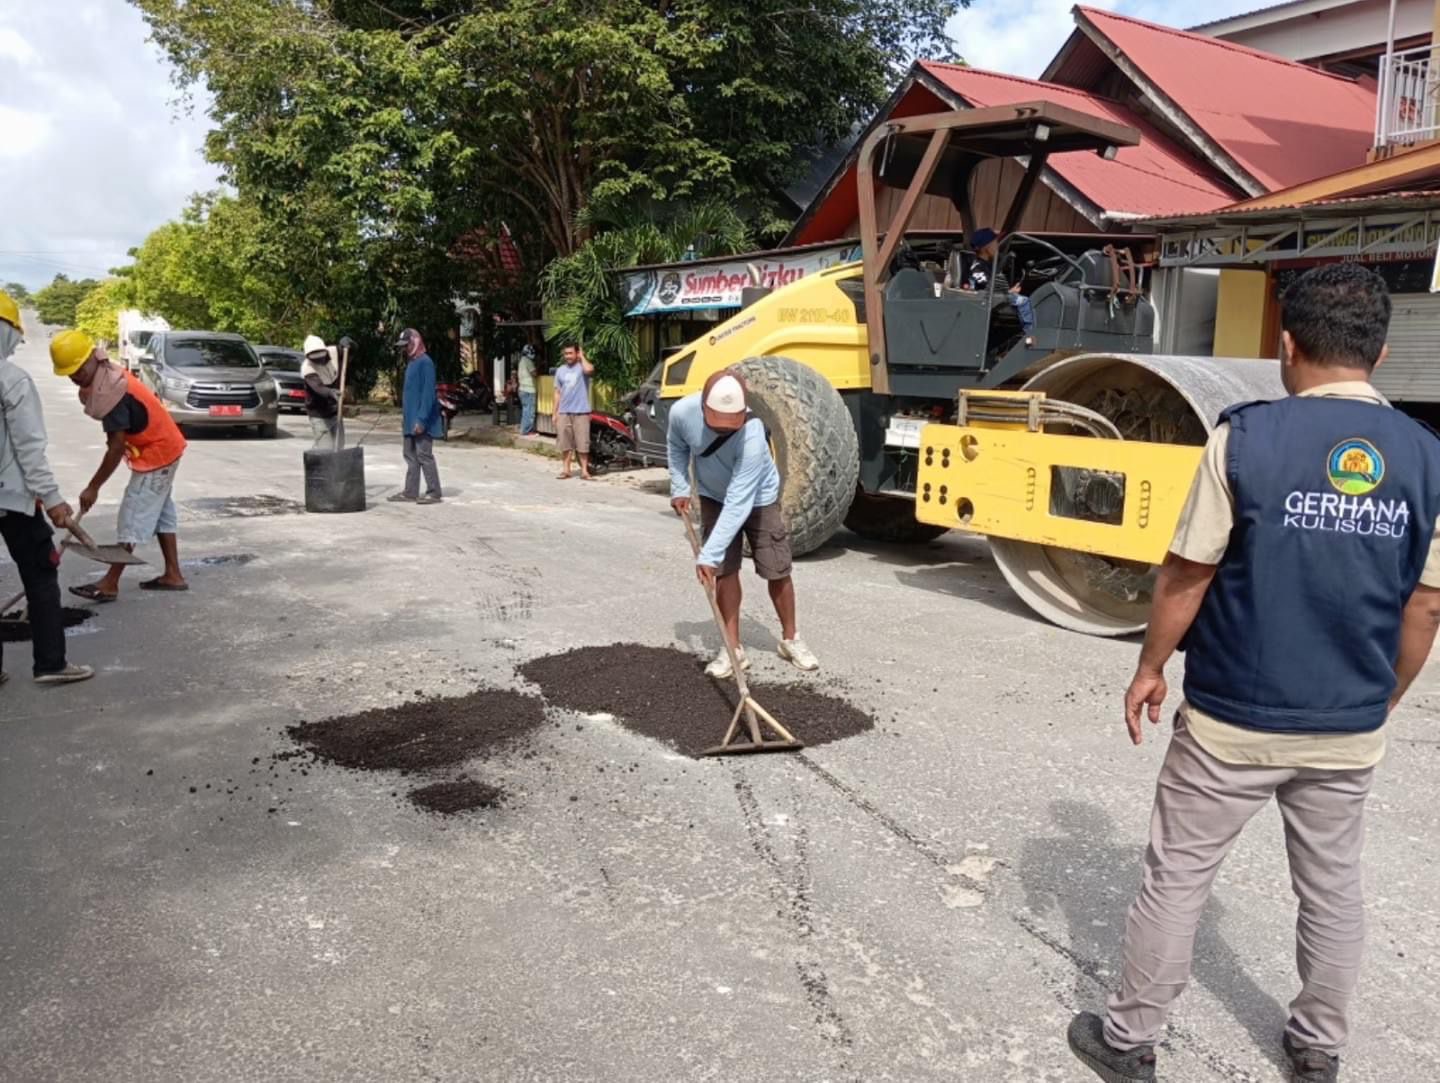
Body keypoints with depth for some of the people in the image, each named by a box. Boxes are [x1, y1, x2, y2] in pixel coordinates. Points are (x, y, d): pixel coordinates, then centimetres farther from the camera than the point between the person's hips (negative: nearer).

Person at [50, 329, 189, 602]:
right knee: (160, 513, 14)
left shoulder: (110, 391, -26)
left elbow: (116, 447, -24)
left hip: (155, 454, -10)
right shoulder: (109, 375, 3)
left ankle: (110, 584, 1)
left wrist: (93, 487, -18)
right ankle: (173, 575, 19)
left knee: (133, 518, -5)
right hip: (163, 447, 10)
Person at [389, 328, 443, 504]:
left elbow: (428, 393, -20)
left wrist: (421, 419, -24)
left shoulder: (425, 363, -14)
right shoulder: (411, 363, 16)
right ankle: (410, 491, 16)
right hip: (411, 420, 9)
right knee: (411, 456, 11)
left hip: (421, 421, -9)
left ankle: (434, 492, -1)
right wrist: (410, 418, 18)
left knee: (424, 455, -6)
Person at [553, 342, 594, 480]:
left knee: (582, 442, -3)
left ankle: (584, 470, 3)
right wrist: (555, 413, 10)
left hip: (581, 412, -4)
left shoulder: (582, 366, -2)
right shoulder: (560, 370, 12)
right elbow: (558, 393, 15)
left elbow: (589, 370, -29)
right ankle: (565, 469, 15)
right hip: (564, 412, 4)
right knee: (564, 443, 6)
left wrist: (582, 356, -10)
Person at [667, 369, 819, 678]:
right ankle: (733, 647, 6)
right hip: (714, 497, 3)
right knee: (725, 570, -3)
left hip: (758, 499, -3)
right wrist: (679, 488, -8)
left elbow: (738, 503, -40)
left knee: (777, 571, 1)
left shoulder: (752, 436, -41)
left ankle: (790, 640, 21)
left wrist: (708, 555, -41)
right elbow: (677, 447, -1)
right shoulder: (682, 412, -28)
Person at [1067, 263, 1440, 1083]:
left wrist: (1151, 669, 3)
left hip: (1234, 721, -4)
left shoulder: (1247, 438, -15)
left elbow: (1187, 576, -11)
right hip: (1350, 730, 4)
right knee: (1333, 888, 22)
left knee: (1177, 878, 10)